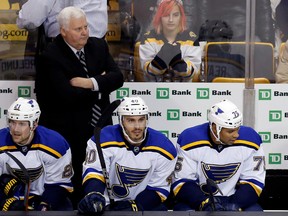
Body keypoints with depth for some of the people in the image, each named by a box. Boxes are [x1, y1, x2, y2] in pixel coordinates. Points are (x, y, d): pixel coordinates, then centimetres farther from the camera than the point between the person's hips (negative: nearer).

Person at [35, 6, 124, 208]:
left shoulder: (99, 45, 5)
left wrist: (92, 83, -20)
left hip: (100, 127, 6)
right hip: (69, 133, -5)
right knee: (75, 187, 2)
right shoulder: (51, 57, -14)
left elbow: (118, 77, -3)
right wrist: (101, 84, -12)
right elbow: (67, 95, -24)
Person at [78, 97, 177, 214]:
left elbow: (159, 188, -4)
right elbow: (94, 172, -20)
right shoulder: (105, 139, -16)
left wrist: (135, 206, -21)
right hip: (106, 205, -1)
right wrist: (94, 195, -42)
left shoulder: (163, 148, -9)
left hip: (145, 205, 1)